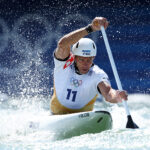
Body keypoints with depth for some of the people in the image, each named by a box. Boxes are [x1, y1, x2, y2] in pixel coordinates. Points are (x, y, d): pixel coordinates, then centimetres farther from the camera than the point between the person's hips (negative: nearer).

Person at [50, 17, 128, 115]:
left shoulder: (97, 74, -10)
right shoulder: (64, 63, -10)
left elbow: (108, 93, -28)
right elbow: (62, 44, -30)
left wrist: (118, 96, -53)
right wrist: (90, 28, -37)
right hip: (57, 117, 0)